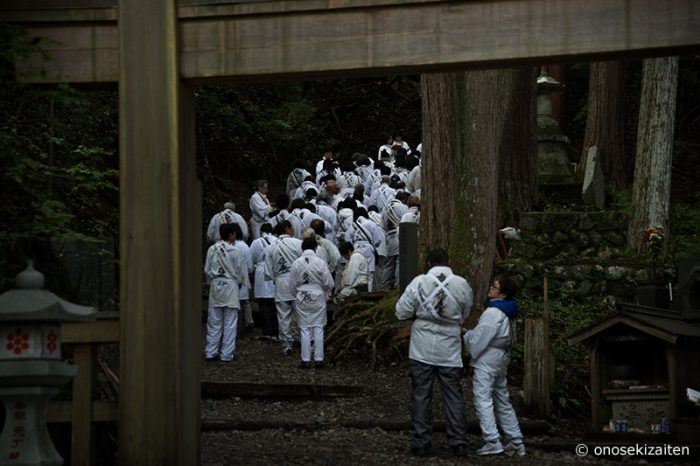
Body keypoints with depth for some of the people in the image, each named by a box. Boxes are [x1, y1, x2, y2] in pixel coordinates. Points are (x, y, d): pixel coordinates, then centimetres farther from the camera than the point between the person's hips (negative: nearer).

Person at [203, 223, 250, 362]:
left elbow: (207, 269, 4)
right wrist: (239, 283, 14)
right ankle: (226, 354, 4)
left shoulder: (212, 249, -1)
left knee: (214, 322, 10)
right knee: (230, 323, 3)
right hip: (230, 286, -4)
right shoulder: (235, 251, -11)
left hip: (215, 286, 4)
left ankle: (211, 352, 12)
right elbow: (241, 271, -4)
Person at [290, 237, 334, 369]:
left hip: (302, 299, 1)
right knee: (318, 329, 6)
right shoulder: (320, 263, -10)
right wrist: (326, 294, 14)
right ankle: (318, 359, 6)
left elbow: (293, 283, 1)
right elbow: (328, 283, -5)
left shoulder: (296, 263, -6)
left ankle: (306, 360, 7)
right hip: (318, 298, -1)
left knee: (305, 329, 7)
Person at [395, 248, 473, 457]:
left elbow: (401, 312, -6)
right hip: (449, 350, 1)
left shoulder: (419, 282, -9)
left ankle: (421, 443, 7)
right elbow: (465, 315, 8)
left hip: (422, 349, -1)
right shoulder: (461, 284, -4)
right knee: (453, 395, 8)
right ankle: (459, 442, 6)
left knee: (421, 395, 6)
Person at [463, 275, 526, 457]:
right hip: (501, 359, 9)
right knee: (503, 402, 14)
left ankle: (492, 442, -14)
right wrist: (471, 333, 10)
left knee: (483, 400, -8)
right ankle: (516, 442, 15)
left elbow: (479, 339, -19)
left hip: (487, 361, -9)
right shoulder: (508, 312, 9)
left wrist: (466, 335, 1)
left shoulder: (493, 312, -21)